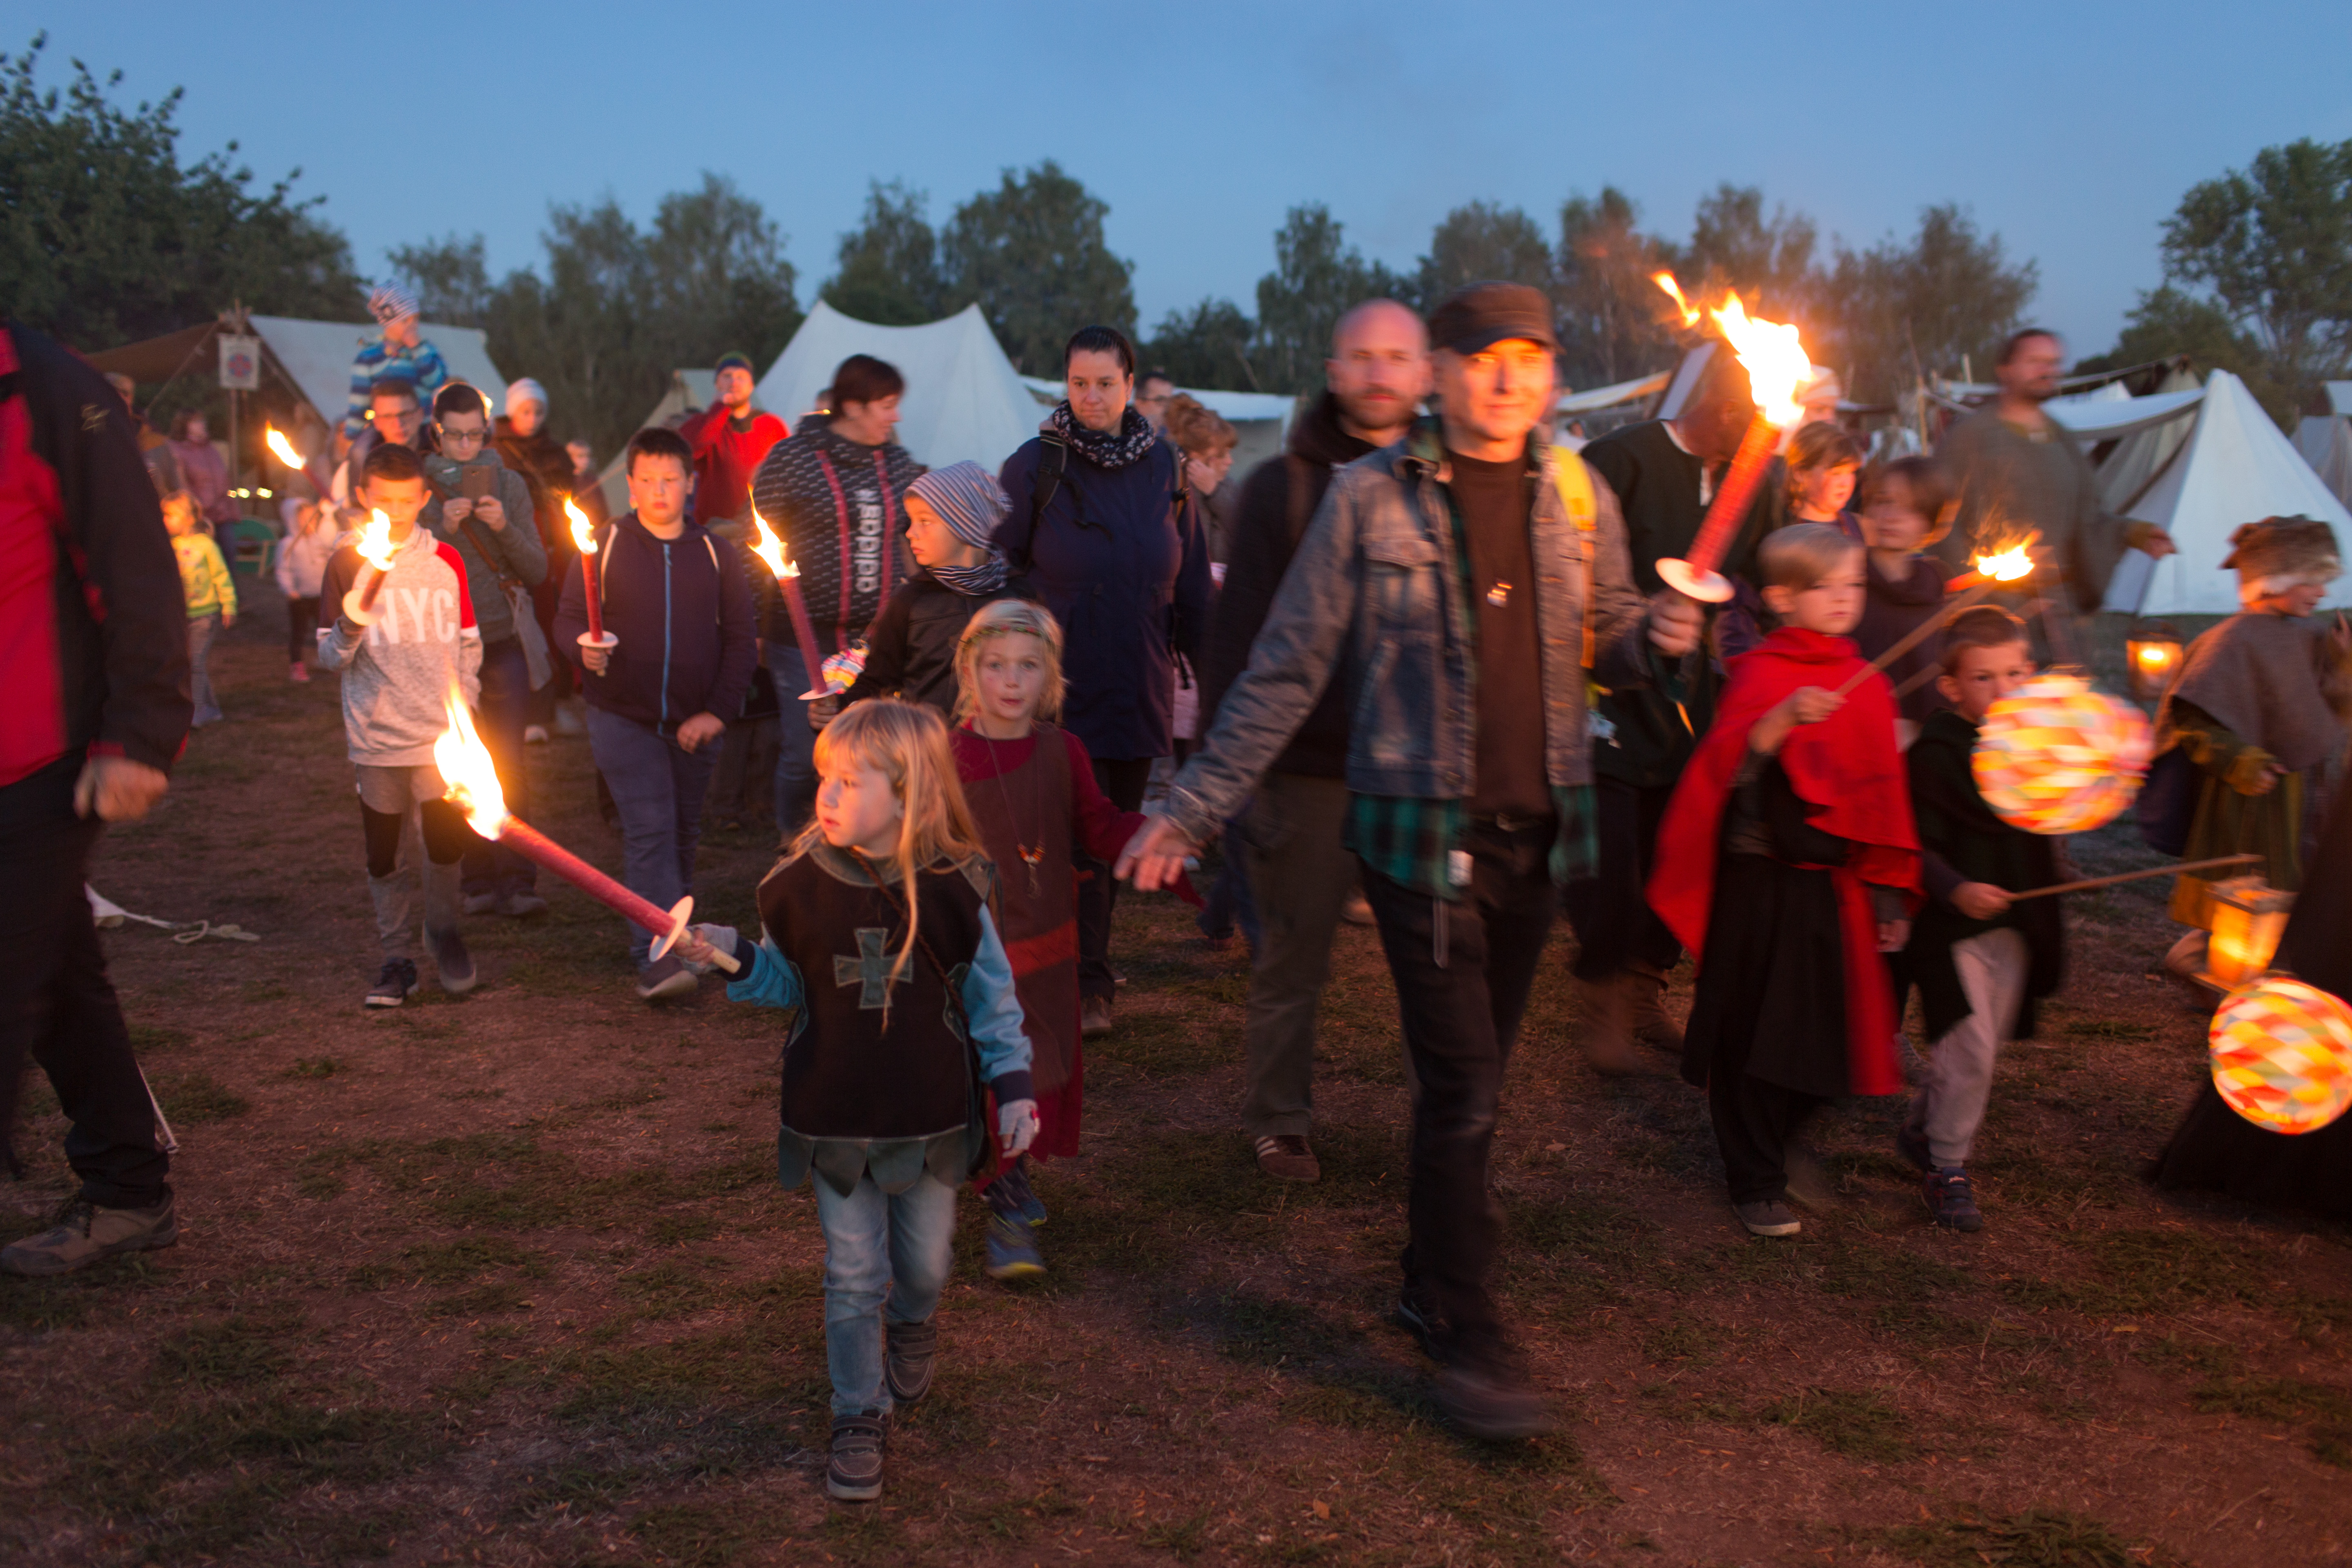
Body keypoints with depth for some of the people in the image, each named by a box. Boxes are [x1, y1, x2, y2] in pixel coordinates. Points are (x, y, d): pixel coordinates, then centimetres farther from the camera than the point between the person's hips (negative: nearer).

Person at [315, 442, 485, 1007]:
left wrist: (463, 708, 5)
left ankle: (443, 929, 16)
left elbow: (469, 644, 14)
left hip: (440, 733, 0)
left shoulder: (446, 560, 8)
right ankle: (397, 957, 21)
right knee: (382, 855, 5)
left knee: (446, 841, -11)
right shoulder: (347, 564, 3)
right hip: (376, 736, 0)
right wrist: (348, 631, -19)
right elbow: (328, 658, 2)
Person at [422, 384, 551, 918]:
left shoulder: (509, 484, 6)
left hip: (505, 641, 0)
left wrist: (505, 528, -13)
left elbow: (537, 571, 3)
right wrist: (442, 529, -18)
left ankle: (518, 882, -4)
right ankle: (478, 881, 10)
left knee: (508, 764, -6)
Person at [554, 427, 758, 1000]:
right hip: (623, 717, -3)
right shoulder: (604, 545, 1)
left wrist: (718, 712, -4)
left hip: (695, 724, 3)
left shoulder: (716, 553, 6)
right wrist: (584, 647, -23)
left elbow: (740, 639, 6)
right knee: (649, 832, -12)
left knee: (683, 835, 11)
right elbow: (568, 620, 0)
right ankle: (656, 956, -14)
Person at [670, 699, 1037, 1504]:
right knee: (853, 1276, 8)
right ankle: (859, 1416, 26)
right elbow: (789, 985, 6)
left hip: (931, 1119, 0)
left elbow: (991, 992, -1)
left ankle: (912, 1326, 52)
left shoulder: (953, 886, -12)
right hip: (834, 1120, 0)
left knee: (926, 1263, 17)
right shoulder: (800, 885, -9)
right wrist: (736, 960, -13)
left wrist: (1012, 1083, -3)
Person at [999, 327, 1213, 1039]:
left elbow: (1192, 576, 10)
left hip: (1143, 682, 4)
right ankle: (1086, 982, 7)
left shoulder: (1162, 465, 6)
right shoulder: (1035, 466, -4)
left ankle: (1090, 961, 26)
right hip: (1065, 684, -4)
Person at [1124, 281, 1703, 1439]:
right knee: (1462, 1089, -5)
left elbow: (1599, 649, 17)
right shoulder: (1372, 496, -5)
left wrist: (1655, 637, -8)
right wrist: (1193, 808, -7)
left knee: (1473, 1080, 14)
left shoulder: (1577, 497, 7)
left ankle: (1429, 1281, 33)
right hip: (1421, 830, -4)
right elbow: (1286, 670, -4)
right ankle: (1467, 1342, 10)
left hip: (1538, 831, 5)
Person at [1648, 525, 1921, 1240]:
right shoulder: (1761, 673, -8)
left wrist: (1890, 892, 15)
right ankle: (1755, 1183, 16)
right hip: (1762, 884, -5)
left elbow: (1884, 795, 15)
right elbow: (1728, 766, -21)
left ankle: (1768, 1146, 33)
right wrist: (1782, 720, -38)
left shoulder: (1868, 686, 9)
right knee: (1755, 1031, 3)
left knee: (1822, 1033, 10)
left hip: (1835, 887, 5)